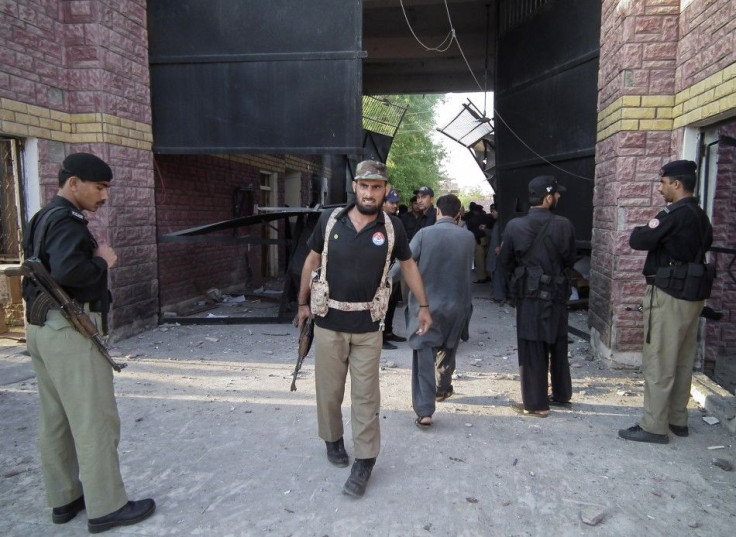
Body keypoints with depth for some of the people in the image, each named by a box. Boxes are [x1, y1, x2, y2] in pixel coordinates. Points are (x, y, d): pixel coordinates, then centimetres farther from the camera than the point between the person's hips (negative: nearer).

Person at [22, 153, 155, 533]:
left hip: (42, 328, 10)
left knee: (55, 419, 16)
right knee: (95, 420, -2)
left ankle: (64, 499, 28)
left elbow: (49, 267, 15)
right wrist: (103, 262, -14)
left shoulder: (43, 219, 16)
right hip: (70, 330, -10)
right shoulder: (66, 220, -15)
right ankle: (106, 508, 8)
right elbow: (67, 270, -30)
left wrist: (93, 256, 4)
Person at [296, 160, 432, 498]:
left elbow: (408, 266, 9)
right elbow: (312, 261, 8)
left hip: (367, 327, -1)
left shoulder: (392, 227, -4)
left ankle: (364, 461, 17)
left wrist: (424, 307, 9)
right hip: (328, 322, 1)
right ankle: (333, 440, 38)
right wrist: (303, 303, 10)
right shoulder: (330, 220, -4)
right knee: (328, 390, 14)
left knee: (365, 395, 4)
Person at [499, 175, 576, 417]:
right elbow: (569, 259, 0)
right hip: (557, 294, 2)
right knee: (558, 347, 19)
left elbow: (505, 261, 0)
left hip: (529, 295, -2)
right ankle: (561, 394, 34)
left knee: (532, 350, 5)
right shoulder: (564, 225, -11)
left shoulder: (514, 226, -11)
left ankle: (536, 403, 11)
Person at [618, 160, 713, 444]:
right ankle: (678, 419, 25)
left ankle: (654, 426, 3)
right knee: (683, 361, 15)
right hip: (692, 295, 9)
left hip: (668, 295, -9)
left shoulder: (674, 214, -16)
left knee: (658, 362, -3)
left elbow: (638, 241, -19)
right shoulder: (701, 217, 11)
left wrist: (641, 230, 3)